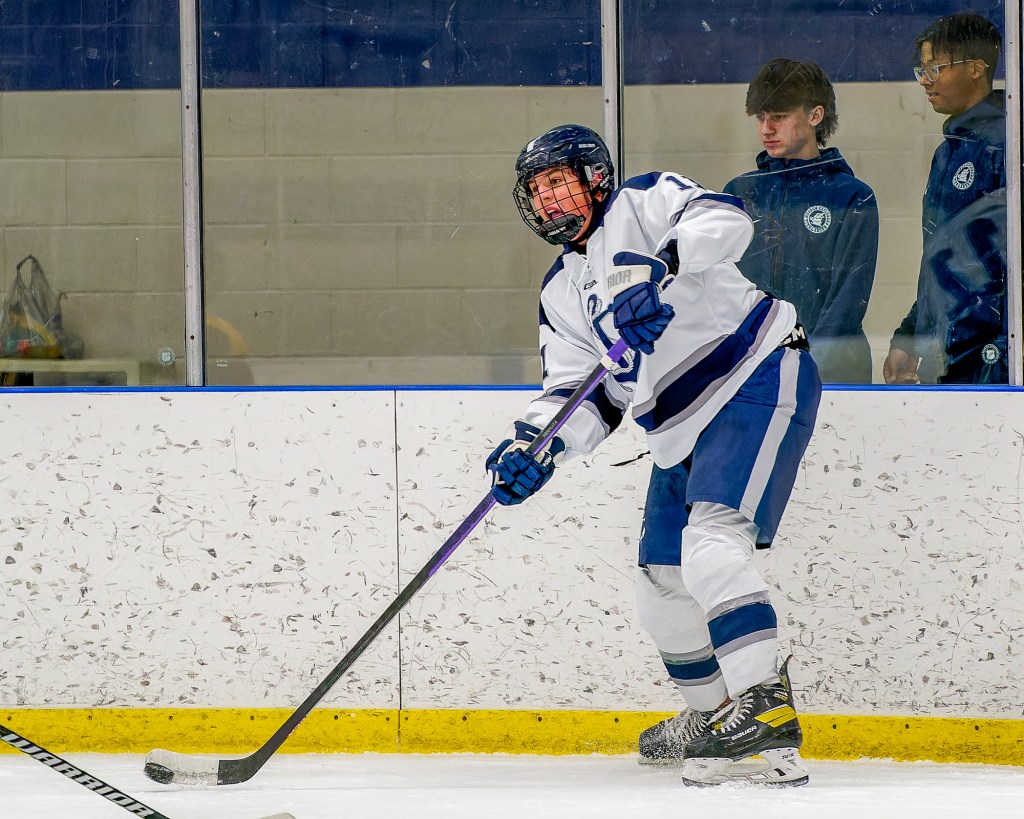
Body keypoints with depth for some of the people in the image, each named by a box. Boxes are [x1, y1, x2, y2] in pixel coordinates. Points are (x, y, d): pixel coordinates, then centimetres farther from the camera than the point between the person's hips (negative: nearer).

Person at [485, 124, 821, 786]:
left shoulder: (645, 203, -3)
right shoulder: (562, 293, 17)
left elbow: (724, 221, -23)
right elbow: (584, 396, 11)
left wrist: (657, 268, -38)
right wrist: (536, 446, -9)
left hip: (759, 378, -9)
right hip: (682, 431, 9)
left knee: (712, 537, -26)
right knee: (663, 582, 10)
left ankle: (768, 704, -35)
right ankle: (714, 712, 30)